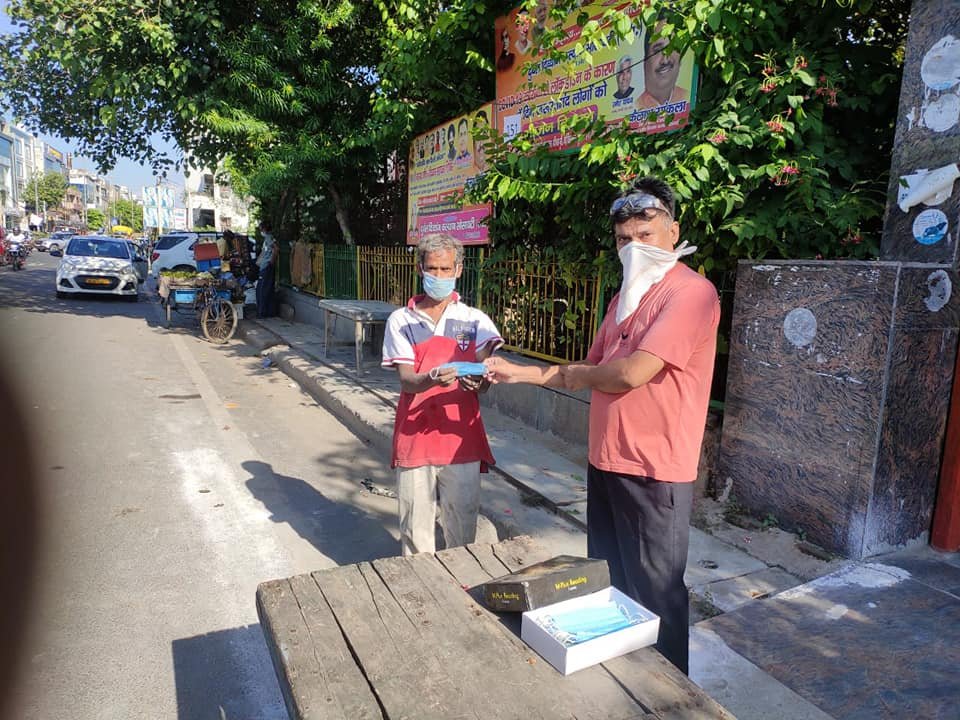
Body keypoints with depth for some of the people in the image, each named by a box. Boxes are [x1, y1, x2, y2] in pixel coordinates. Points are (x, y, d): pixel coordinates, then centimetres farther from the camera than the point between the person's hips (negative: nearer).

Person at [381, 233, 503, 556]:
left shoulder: (475, 320, 5)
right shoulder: (401, 321, 4)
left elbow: (484, 372, -6)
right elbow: (406, 380, -6)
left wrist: (476, 381, -31)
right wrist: (432, 379, -29)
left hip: (461, 439, 0)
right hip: (415, 439, 0)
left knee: (462, 530, 7)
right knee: (415, 530, 9)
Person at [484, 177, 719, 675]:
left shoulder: (690, 292, -16)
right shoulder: (625, 297, 14)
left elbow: (632, 373, -24)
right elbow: (592, 373, 17)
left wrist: (576, 374, -4)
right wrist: (520, 372, 8)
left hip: (653, 471, -9)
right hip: (606, 461, 9)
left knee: (654, 595, 7)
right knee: (608, 583, 21)